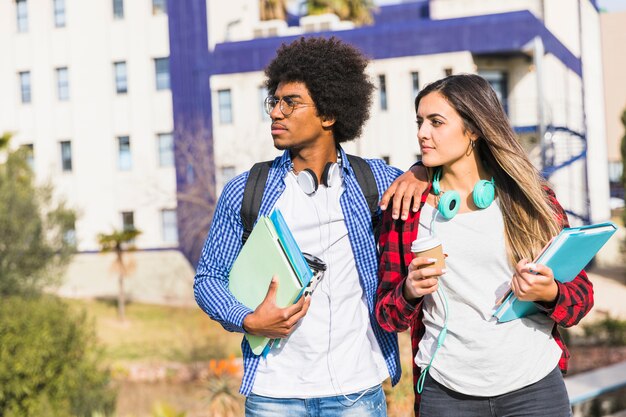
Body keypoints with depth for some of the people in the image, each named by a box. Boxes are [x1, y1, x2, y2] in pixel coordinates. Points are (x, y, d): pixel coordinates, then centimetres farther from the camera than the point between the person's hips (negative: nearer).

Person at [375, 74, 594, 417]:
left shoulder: (530, 197, 0)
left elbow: (581, 295, 3)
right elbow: (387, 316, 4)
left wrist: (549, 292, -18)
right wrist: (409, 291, -17)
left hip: (535, 388, 0)